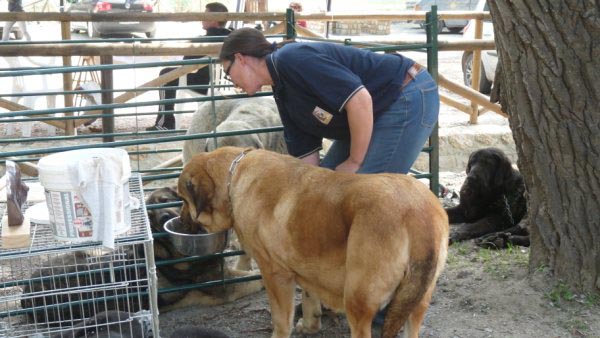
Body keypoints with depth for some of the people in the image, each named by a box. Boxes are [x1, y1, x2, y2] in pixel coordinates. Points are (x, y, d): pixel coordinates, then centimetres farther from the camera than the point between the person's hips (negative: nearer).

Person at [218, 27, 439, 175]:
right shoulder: (283, 94, 9)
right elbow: (306, 157, 11)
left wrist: (355, 162, -16)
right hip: (381, 113, 10)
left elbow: (360, 99, -27)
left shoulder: (293, 59, -20)